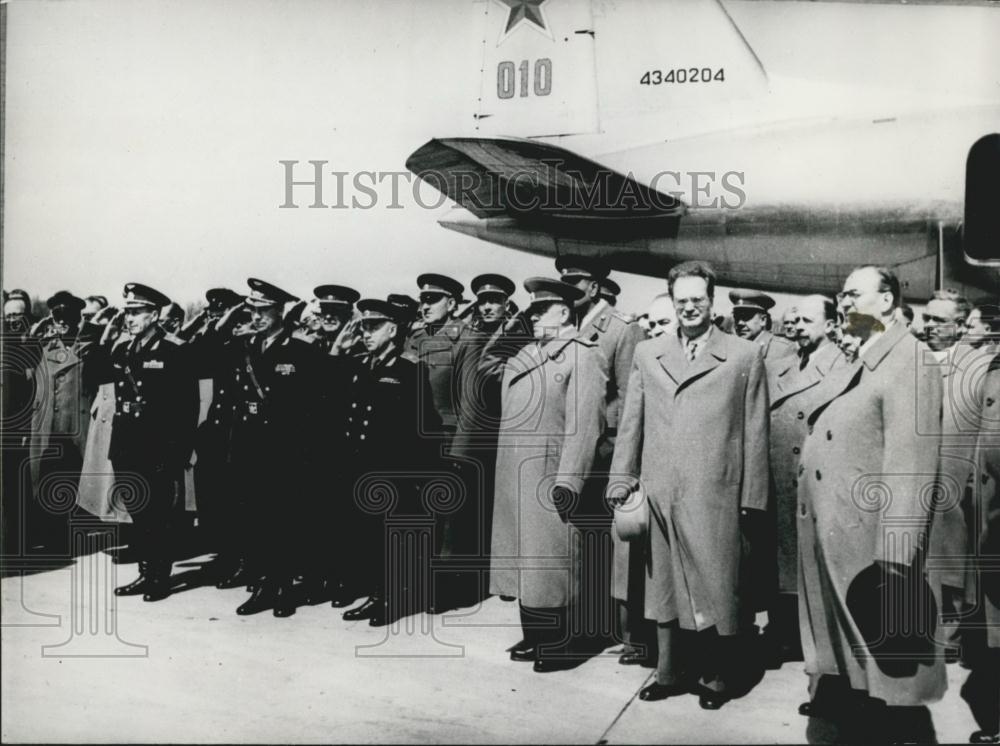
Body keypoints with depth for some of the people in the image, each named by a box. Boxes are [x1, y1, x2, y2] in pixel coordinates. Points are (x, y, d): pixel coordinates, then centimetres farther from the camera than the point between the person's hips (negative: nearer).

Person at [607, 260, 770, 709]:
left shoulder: (744, 356, 2)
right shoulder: (647, 354, 11)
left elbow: (754, 433, 1)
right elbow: (631, 423, 11)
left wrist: (752, 497, -2)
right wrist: (622, 480, 4)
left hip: (715, 495, -3)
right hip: (659, 494, 3)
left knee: (716, 587, 4)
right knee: (663, 584, 12)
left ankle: (716, 678, 20)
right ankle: (668, 672, 26)